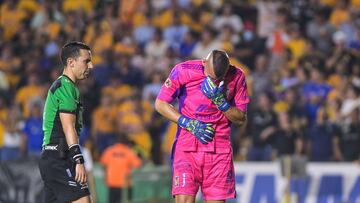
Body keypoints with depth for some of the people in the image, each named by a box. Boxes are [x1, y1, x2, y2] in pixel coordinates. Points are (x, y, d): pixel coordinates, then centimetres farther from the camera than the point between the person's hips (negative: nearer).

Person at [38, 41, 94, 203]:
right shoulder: (67, 87, -9)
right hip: (60, 159, -10)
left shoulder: (59, 86, 23)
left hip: (50, 158, 10)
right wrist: (79, 161, -22)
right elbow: (69, 128, -17)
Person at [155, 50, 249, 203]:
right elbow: (160, 104, 1)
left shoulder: (236, 77, -2)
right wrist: (190, 125, -9)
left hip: (219, 149, 2)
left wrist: (220, 101, -14)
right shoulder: (183, 71, -8)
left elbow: (241, 119, 4)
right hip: (187, 147, -2)